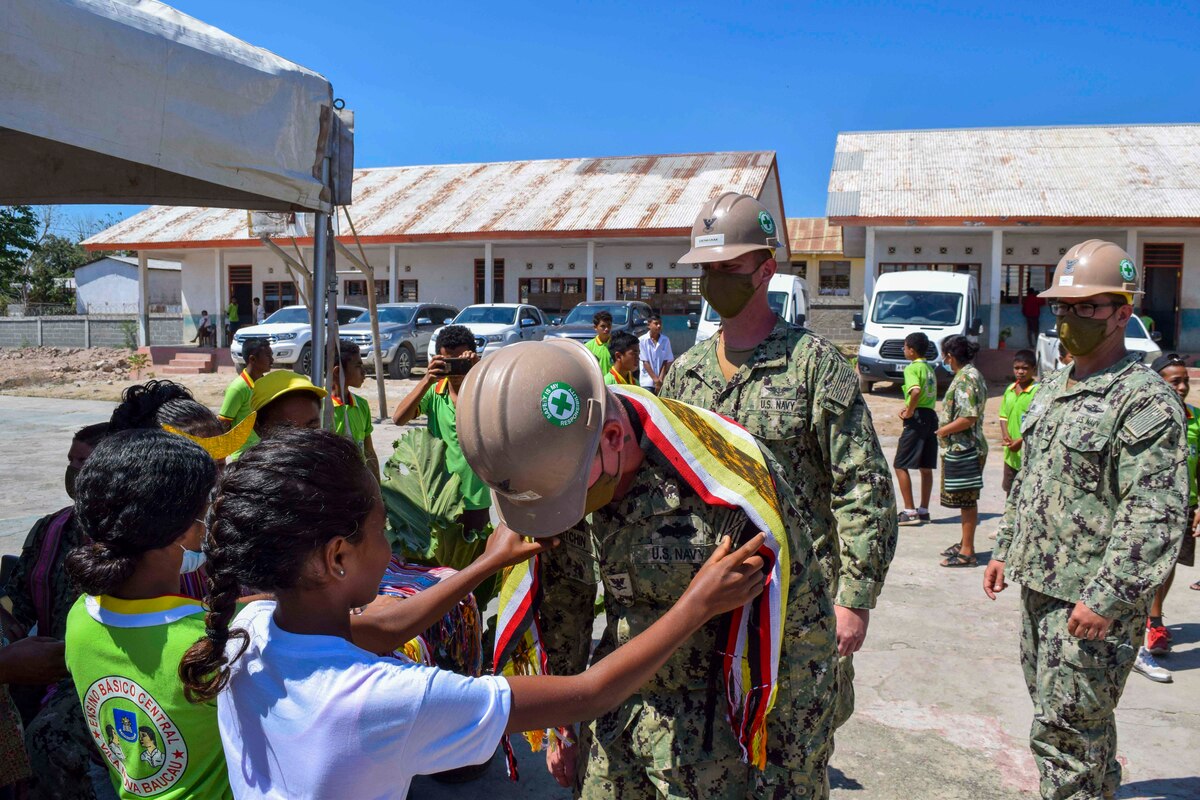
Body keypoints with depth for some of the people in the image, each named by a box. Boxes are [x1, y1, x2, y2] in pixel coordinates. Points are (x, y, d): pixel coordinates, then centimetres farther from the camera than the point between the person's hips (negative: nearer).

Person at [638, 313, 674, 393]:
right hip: (647, 382, -3)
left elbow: (666, 362, 2)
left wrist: (660, 380, -8)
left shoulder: (665, 340, 2)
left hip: (662, 382, 3)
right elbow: (645, 362, -7)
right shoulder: (642, 340, -7)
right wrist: (656, 379, -11)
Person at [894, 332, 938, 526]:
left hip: (917, 419, -9)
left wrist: (909, 412, -17)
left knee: (900, 465, -3)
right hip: (931, 417, 9)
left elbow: (916, 391, -28)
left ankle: (910, 511, -5)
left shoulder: (912, 368, -11)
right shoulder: (929, 368, 17)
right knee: (926, 467, 12)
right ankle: (923, 510, 17)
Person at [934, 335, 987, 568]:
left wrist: (944, 430, -14)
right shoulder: (970, 374, 13)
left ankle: (967, 552, 3)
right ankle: (965, 543, 28)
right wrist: (947, 428, 15)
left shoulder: (966, 378, -19)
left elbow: (969, 418, -27)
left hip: (964, 449, -10)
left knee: (967, 500, -3)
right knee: (965, 500, 17)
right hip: (963, 448, 10)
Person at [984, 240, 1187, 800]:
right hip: (1040, 585, 9)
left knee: (1065, 731, -2)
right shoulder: (1053, 388, 13)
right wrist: (1005, 550, 18)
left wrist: (1107, 597, -24)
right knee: (1058, 716, 21)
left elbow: (1155, 514, -21)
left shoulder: (1145, 400, -15)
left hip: (1093, 599, -9)